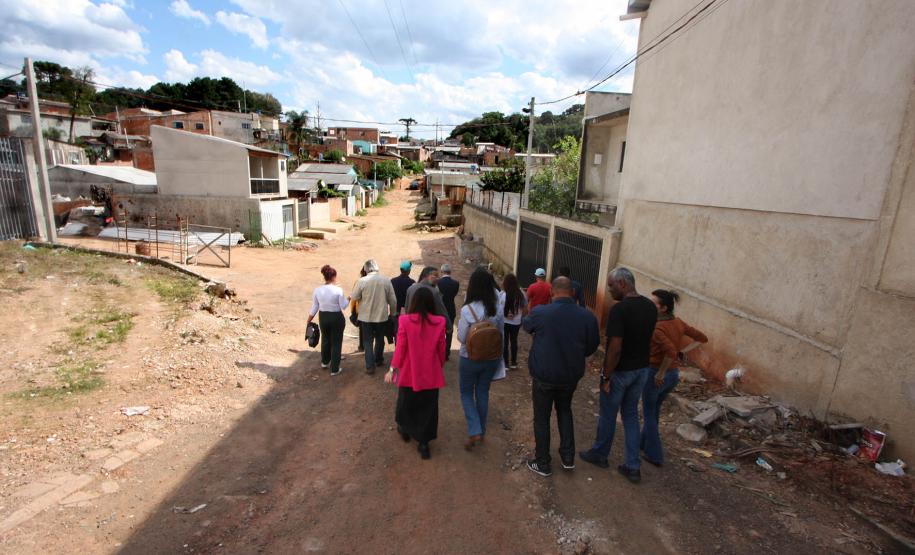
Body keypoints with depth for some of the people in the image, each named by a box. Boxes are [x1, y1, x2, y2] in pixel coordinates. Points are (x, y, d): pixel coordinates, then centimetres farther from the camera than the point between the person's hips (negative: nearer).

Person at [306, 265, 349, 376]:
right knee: (336, 343, 9)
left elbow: (314, 308, -1)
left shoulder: (317, 290, -6)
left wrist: (308, 322, 10)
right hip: (336, 318, -4)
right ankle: (334, 369, 15)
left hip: (323, 317, 4)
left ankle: (325, 362, 46)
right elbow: (343, 306, -12)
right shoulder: (338, 290, -18)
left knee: (325, 339, 26)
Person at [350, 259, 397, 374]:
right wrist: (392, 313, 11)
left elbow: (354, 297, -5)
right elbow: (393, 300, -3)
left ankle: (370, 366, 5)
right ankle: (379, 360, 35)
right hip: (382, 315, 2)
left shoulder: (362, 281, -14)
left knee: (368, 341, 9)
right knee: (379, 339, 21)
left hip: (366, 316, -2)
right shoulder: (386, 280, -8)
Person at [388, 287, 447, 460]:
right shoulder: (439, 322, -11)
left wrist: (393, 368, 0)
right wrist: (440, 365, 14)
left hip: (410, 371, 0)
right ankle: (424, 443, 17)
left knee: (406, 401, 24)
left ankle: (405, 429, 46)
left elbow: (400, 347, -11)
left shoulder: (405, 320, -15)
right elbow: (441, 349, -3)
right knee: (428, 407, 13)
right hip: (431, 373, 0)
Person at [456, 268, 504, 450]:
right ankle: (481, 430, 33)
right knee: (483, 393, 20)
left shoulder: (467, 310, -22)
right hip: (492, 358, 4)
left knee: (466, 393, 16)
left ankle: (474, 432, 5)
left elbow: (461, 338, -15)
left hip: (470, 358, -4)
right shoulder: (497, 308, -9)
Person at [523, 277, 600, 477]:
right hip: (571, 375, 3)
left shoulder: (540, 312, -18)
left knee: (542, 418, 13)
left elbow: (526, 326, 5)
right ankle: (568, 457, 31)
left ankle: (543, 464, 26)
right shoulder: (588, 316, -12)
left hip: (544, 375, -3)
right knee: (564, 410, 27)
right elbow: (592, 347, 1)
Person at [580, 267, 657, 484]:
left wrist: (606, 377, -16)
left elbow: (615, 348, -25)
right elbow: (648, 340, 9)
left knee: (608, 415, 13)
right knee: (631, 414, 18)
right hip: (641, 369, 7)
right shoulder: (650, 307, 0)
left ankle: (599, 454, 33)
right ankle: (633, 466, 23)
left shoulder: (619, 309, -24)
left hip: (620, 371, -7)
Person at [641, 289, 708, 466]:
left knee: (648, 413, 12)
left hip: (655, 374, -8)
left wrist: (660, 373, -23)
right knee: (655, 409, 26)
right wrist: (682, 352, 5)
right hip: (674, 374, 8)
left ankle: (654, 455, 20)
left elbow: (670, 352, -36)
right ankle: (644, 442, 42)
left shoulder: (656, 327, -24)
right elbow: (702, 338, 9)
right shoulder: (679, 323, 0)